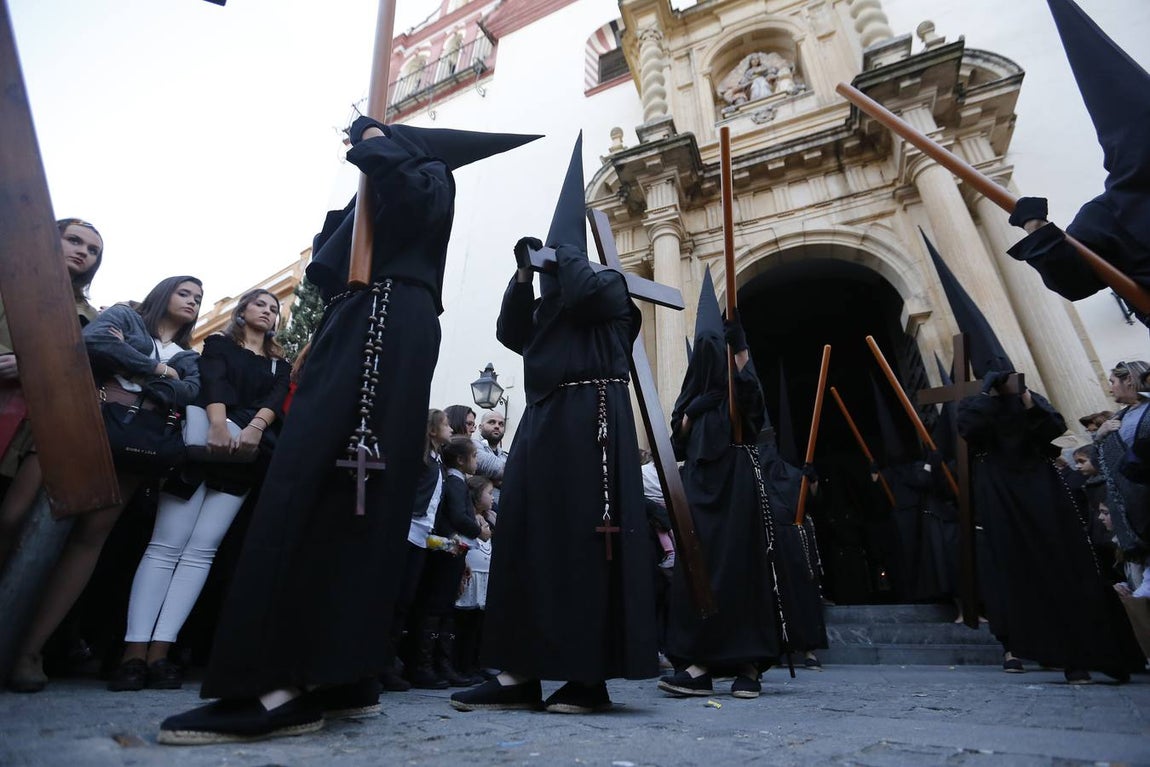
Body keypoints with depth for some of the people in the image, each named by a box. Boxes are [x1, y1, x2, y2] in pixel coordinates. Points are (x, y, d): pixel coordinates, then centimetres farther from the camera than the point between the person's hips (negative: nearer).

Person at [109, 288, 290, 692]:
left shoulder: (280, 364, 22)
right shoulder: (219, 344, 16)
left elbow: (276, 400, 3)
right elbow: (212, 382, -4)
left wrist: (255, 428, -19)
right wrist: (218, 424, -24)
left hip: (247, 456, 1)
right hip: (202, 444, -1)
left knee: (201, 549, -6)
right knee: (166, 545, -7)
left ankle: (159, 651, -8)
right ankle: (135, 650, -9)